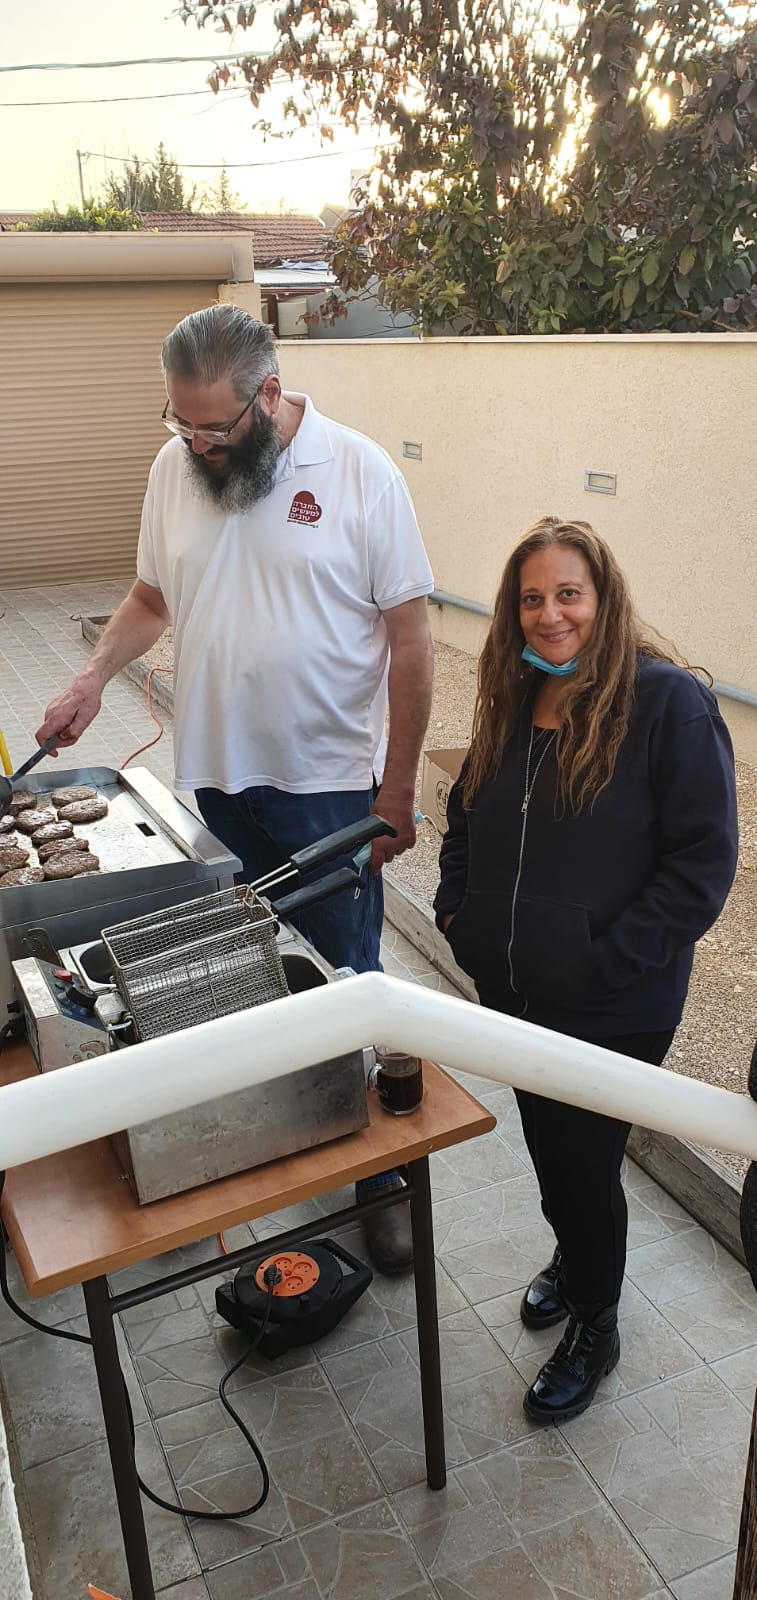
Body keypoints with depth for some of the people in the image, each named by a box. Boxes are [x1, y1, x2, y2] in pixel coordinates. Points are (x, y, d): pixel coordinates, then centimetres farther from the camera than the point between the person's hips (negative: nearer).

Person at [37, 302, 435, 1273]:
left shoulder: (358, 471, -10)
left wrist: (397, 792, -8)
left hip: (331, 788, -3)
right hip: (213, 780, 4)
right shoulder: (174, 466, 3)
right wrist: (94, 676, -1)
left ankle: (378, 1176, 25)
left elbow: (409, 637, -7)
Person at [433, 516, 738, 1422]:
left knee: (585, 1163, 10)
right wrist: (457, 909, 2)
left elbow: (702, 861, -19)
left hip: (613, 1008, -6)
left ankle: (595, 1329, 36)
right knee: (546, 1142, 23)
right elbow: (467, 816, 16)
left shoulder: (668, 703, -18)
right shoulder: (515, 699, 2)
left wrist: (607, 962, -21)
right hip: (513, 988, 6)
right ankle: (572, 1257, 53)